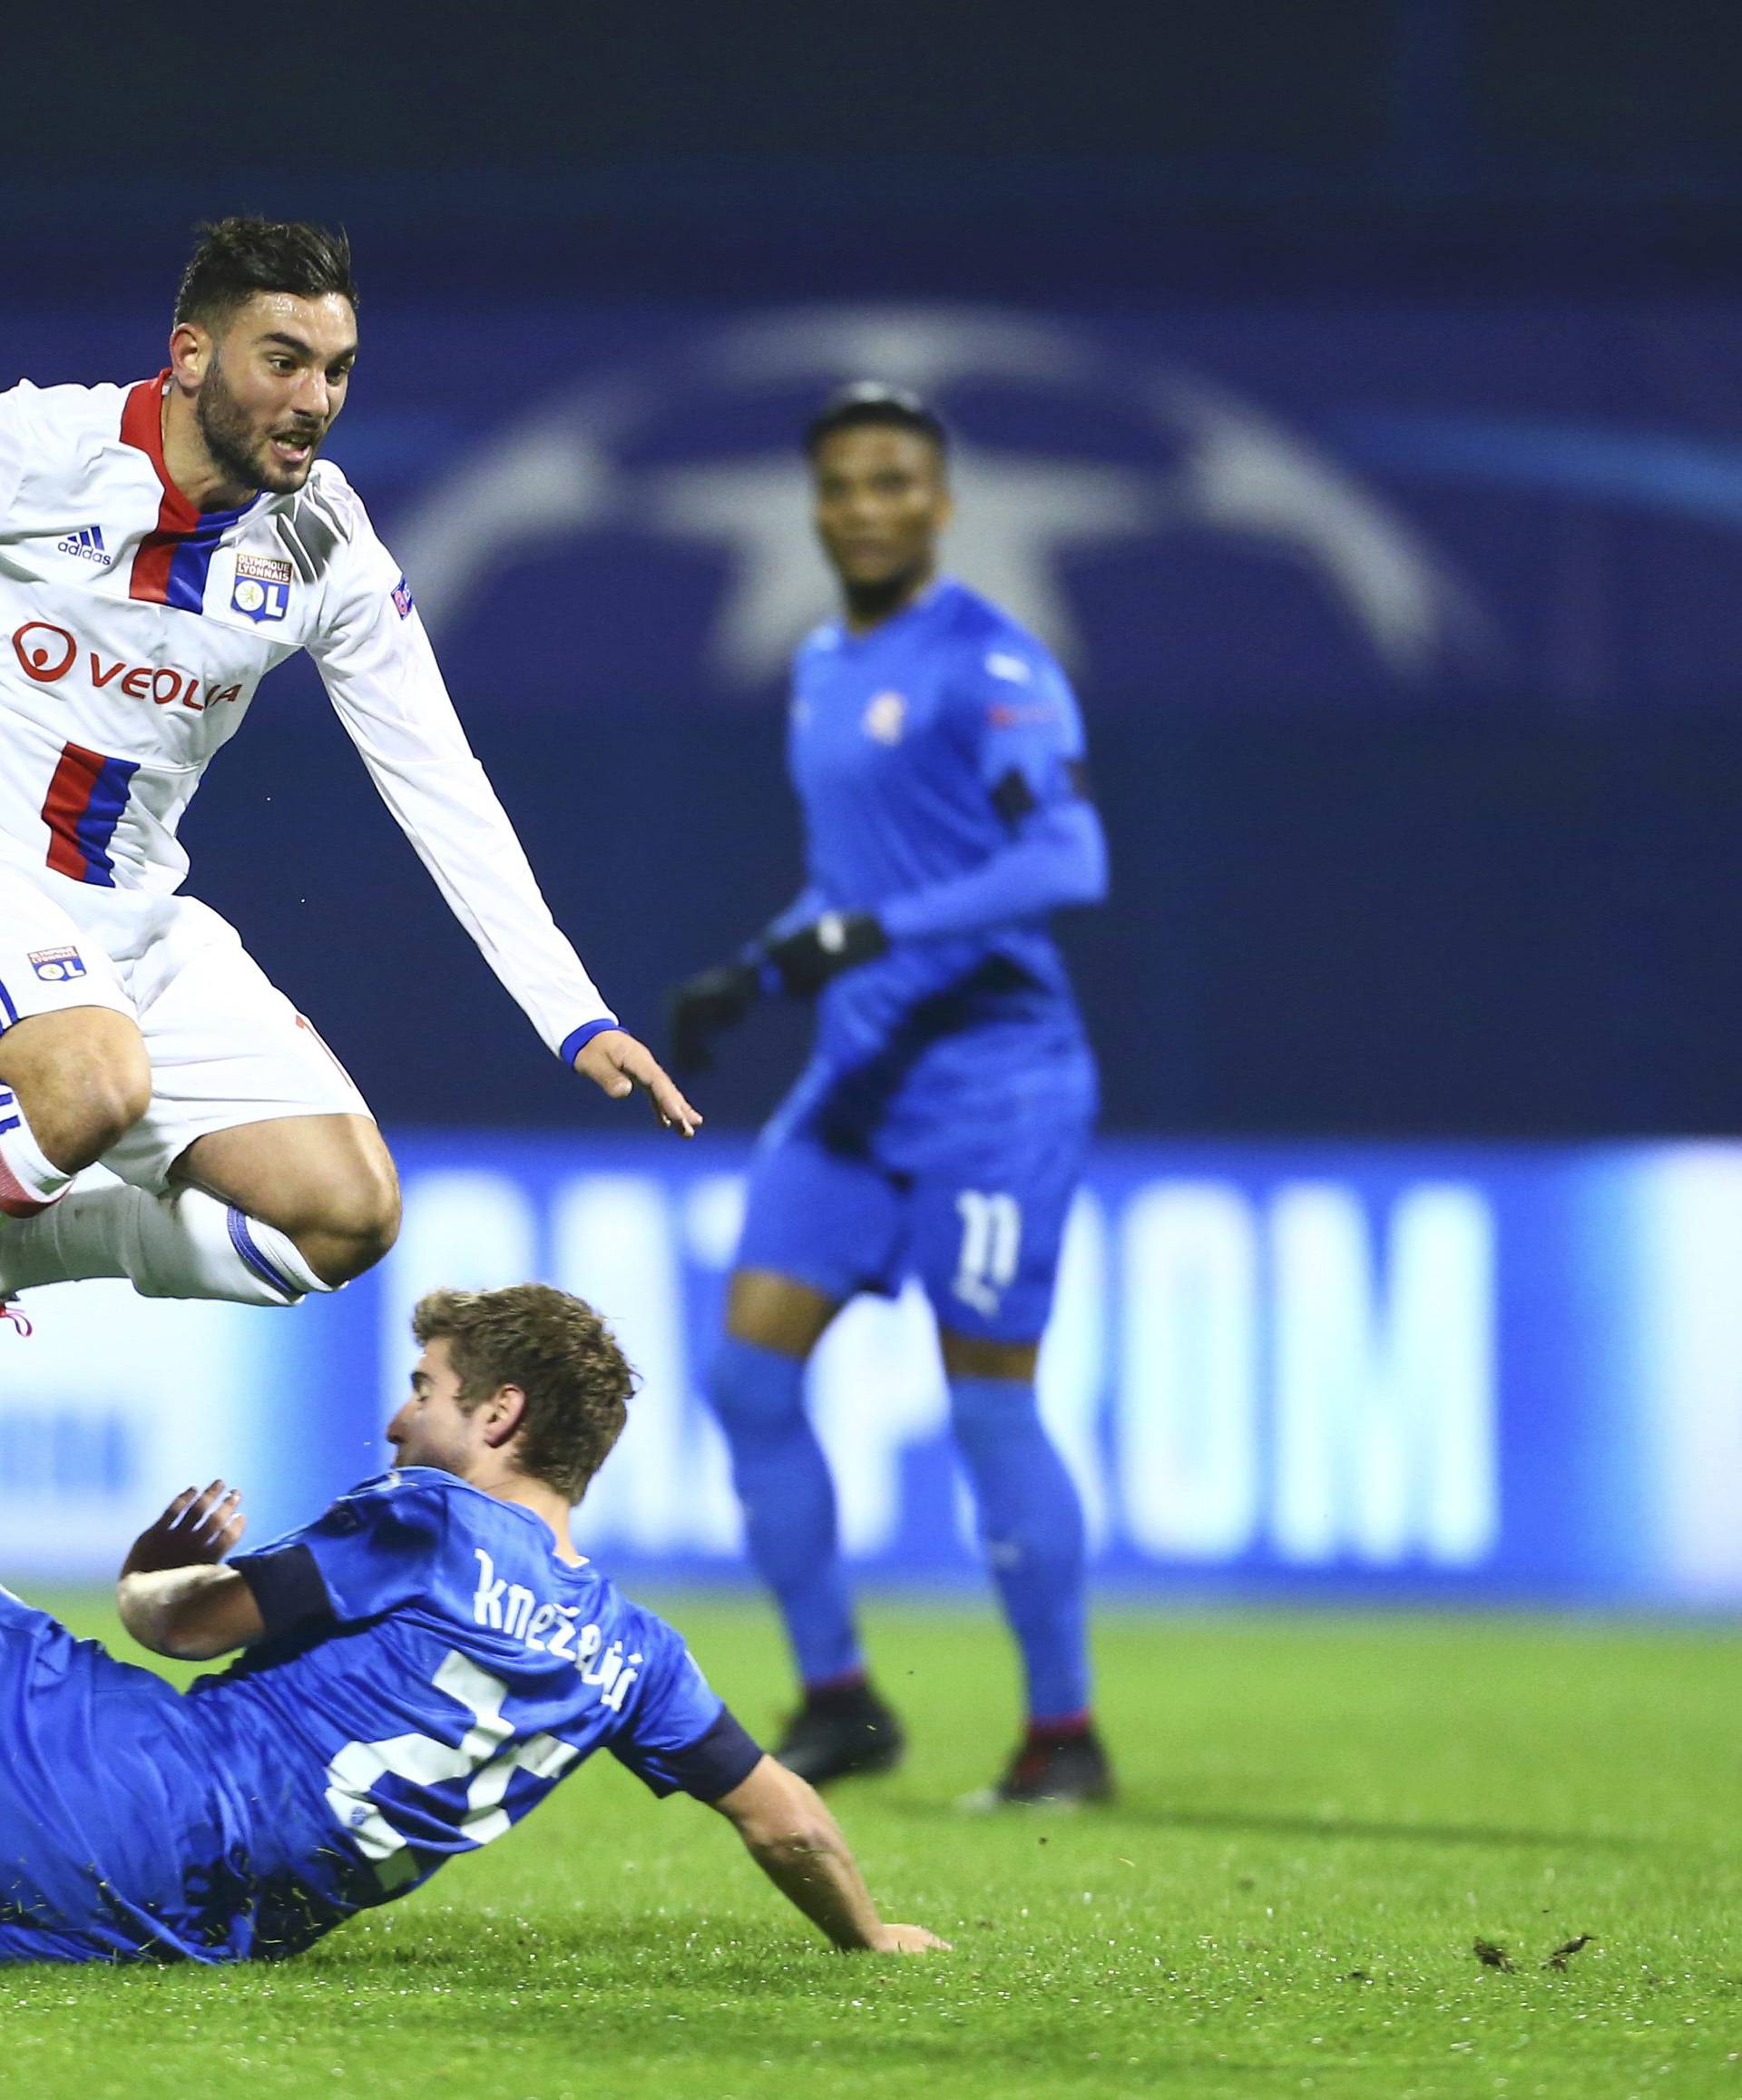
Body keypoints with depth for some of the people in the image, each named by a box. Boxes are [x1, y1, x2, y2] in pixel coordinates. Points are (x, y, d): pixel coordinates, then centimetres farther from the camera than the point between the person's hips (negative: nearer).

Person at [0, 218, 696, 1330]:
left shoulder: (329, 550, 0)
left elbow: (441, 789, 3)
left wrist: (578, 1018, -3)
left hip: (143, 922, 6)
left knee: (348, 1216, -6)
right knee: (94, 1089, -36)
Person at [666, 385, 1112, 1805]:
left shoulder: (988, 664, -11)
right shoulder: (825, 671, 16)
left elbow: (1068, 859, -22)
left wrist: (879, 933, -30)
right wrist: (752, 976, 14)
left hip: (991, 1073, -8)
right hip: (856, 1081, 8)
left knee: (989, 1404, -6)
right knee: (750, 1369, 0)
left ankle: (1066, 1732, 5)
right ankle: (838, 1702, 10)